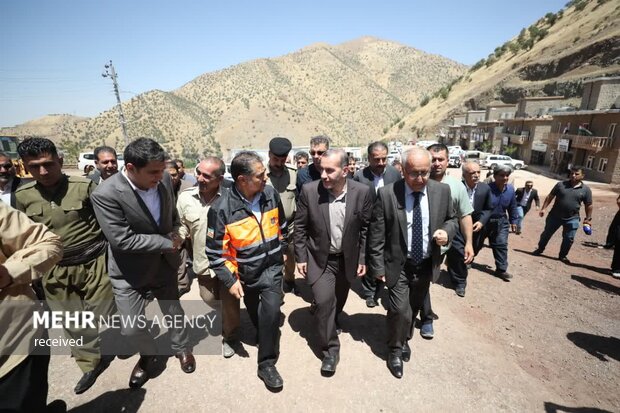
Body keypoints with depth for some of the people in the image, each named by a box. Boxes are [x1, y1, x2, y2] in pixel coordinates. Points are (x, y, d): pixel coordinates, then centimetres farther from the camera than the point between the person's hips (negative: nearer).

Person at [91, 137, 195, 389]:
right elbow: (123, 240, -27)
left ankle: (181, 348, 46)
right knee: (131, 327, 7)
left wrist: (176, 235, -9)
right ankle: (147, 355, 40)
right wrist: (168, 243, -20)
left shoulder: (164, 180, -11)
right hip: (130, 272, -3)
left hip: (165, 263, 4)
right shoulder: (106, 194, -26)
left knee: (173, 310, 19)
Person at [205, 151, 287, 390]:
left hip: (272, 265, 1)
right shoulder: (222, 209, -25)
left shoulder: (271, 194, -14)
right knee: (255, 312, 21)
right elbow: (215, 252, -16)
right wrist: (229, 280, -17)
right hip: (245, 272, -1)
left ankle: (267, 363, 9)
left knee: (271, 310, -13)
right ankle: (266, 338, 54)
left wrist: (282, 250, 11)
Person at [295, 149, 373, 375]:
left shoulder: (362, 192, -16)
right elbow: (300, 226, -7)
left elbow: (366, 228, -4)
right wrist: (301, 257, -5)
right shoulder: (309, 190, -18)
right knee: (324, 300, -11)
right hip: (319, 258, -2)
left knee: (338, 301, 20)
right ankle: (330, 349, 12)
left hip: (347, 259, 2)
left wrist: (363, 258, -3)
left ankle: (330, 323, 52)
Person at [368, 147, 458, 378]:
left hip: (426, 264, 4)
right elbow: (376, 235, -12)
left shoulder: (442, 191, -7)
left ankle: (403, 339, 49)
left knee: (414, 308, 21)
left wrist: (447, 232, -15)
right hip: (399, 265, -4)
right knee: (400, 310, -5)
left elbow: (452, 219, 8)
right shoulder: (386, 194, -17)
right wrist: (378, 266, -11)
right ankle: (395, 349, 25)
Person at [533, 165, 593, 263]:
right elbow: (550, 197, 1)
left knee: (568, 239, 6)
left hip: (572, 219, 0)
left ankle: (563, 255, 25)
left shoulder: (586, 189, -2)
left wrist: (588, 218, 2)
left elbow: (589, 206, 4)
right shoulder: (561, 184, -3)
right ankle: (540, 249, 30)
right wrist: (543, 208, -5)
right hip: (555, 216, 0)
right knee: (546, 234, 11)